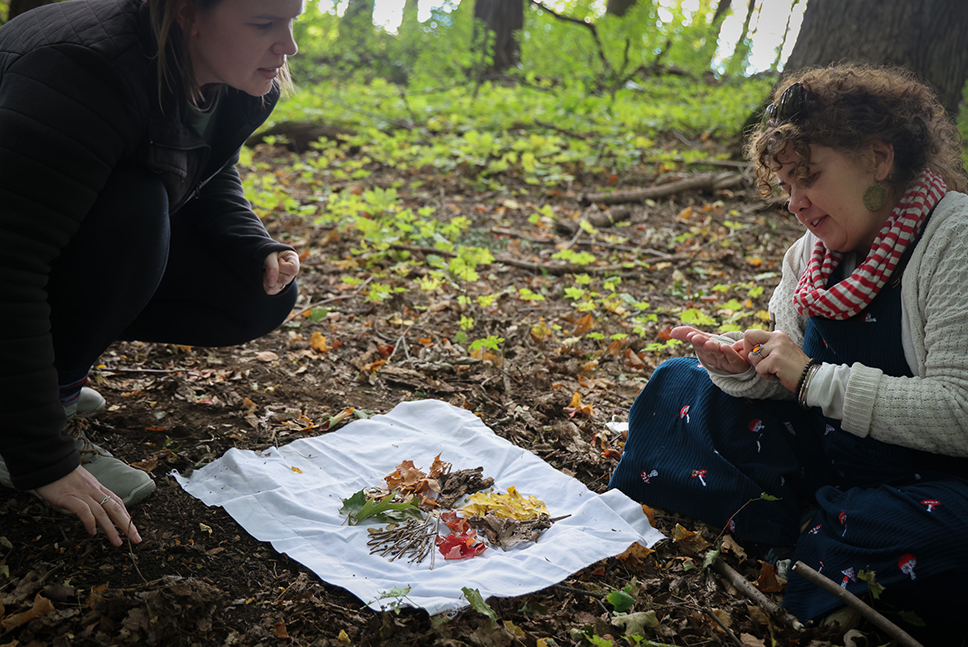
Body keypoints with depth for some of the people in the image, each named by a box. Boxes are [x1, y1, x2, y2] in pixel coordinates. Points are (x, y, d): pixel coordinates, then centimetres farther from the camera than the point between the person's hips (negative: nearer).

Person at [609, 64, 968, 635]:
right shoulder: (814, 250, 1)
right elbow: (793, 382, 6)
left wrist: (814, 378, -25)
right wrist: (740, 366, -17)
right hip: (828, 452, 7)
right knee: (679, 385, 4)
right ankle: (806, 530, -8)